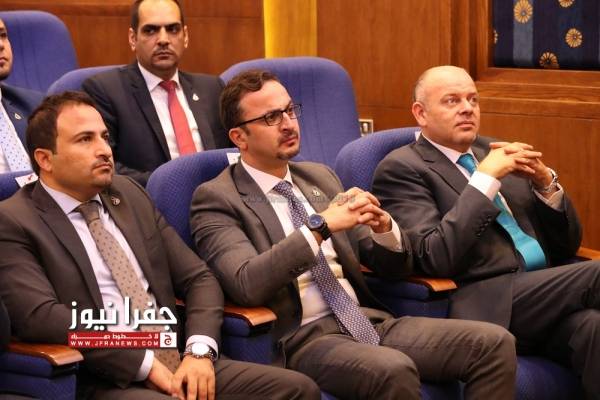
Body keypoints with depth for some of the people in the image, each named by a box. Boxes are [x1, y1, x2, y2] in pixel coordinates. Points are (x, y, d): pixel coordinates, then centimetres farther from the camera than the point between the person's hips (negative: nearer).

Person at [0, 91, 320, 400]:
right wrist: (146, 362, -16)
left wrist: (199, 351, -3)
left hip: (177, 364, 7)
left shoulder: (130, 195, 17)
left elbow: (198, 278, 16)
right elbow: (39, 316, -15)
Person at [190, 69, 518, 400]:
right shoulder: (216, 198, -1)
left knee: (493, 343, -14)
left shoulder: (320, 177, 18)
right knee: (393, 371, -36)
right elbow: (246, 284, -19)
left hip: (369, 321, 6)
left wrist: (384, 227, -5)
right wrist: (321, 225, -22)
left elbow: (393, 266, 18)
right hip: (302, 337, -6)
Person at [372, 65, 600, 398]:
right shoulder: (402, 168, 1)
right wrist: (485, 178, -13)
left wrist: (545, 182, 1)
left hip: (546, 295, 6)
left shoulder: (497, 153, 20)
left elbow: (568, 245, 20)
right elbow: (436, 258, -15)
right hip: (492, 305, -6)